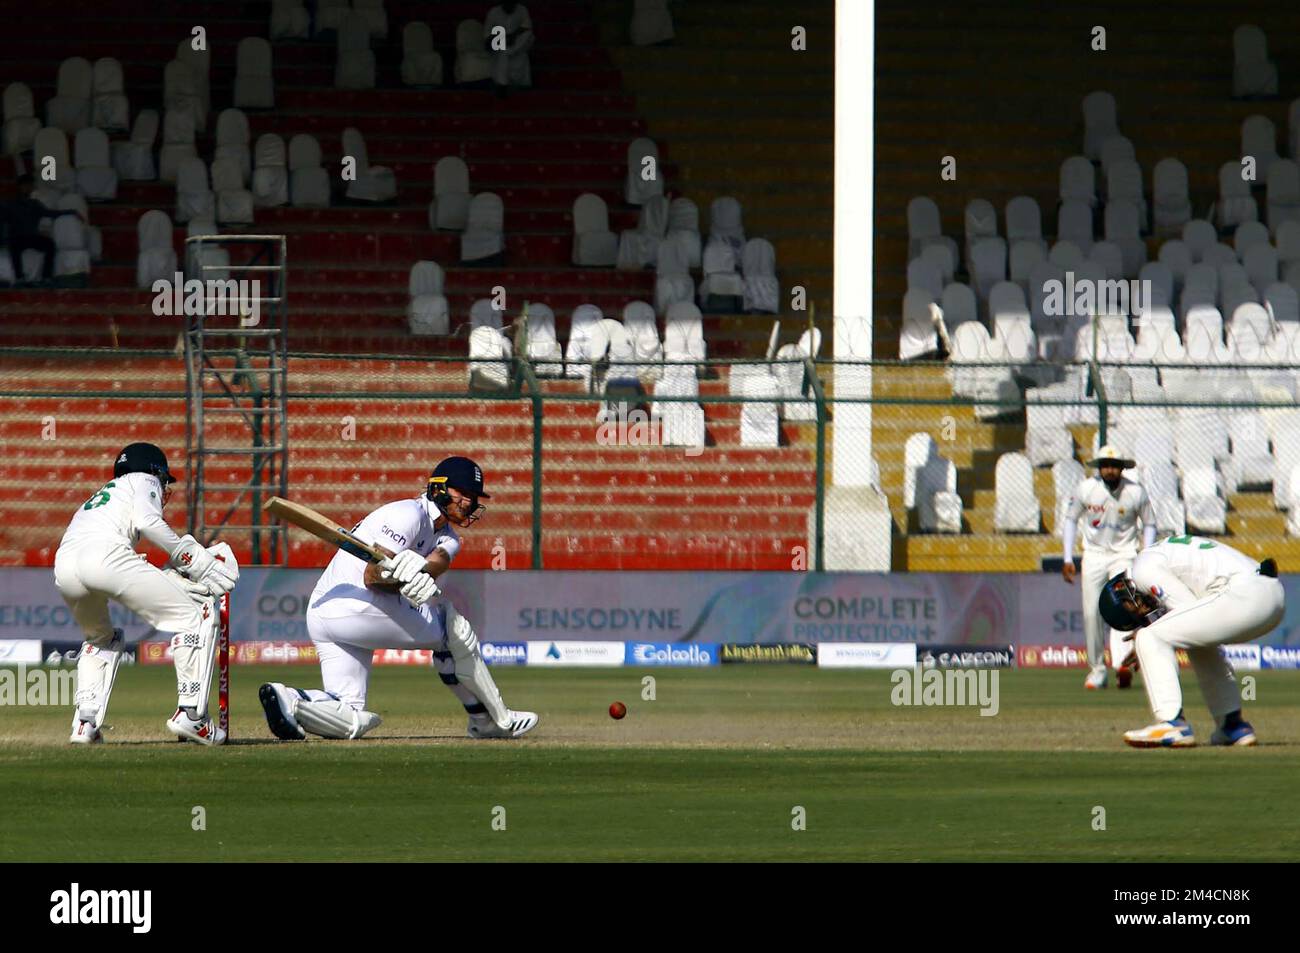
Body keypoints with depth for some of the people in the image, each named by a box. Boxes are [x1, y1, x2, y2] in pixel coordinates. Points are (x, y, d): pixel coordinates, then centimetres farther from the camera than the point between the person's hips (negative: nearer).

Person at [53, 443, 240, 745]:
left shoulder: (103, 494, 40)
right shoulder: (142, 481, 24)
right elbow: (147, 522, -1)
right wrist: (190, 559, 7)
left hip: (63, 567, 7)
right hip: (105, 555, -7)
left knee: (102, 638, 34)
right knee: (196, 616, 3)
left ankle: (85, 722, 16)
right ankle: (190, 713, -6)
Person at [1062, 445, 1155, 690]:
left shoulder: (1135, 492, -9)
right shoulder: (1085, 489, -7)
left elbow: (1149, 524, 4)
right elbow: (1071, 519, 7)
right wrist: (1068, 559, 2)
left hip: (1123, 555, -2)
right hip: (1094, 556, 2)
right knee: (1091, 614, -3)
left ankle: (1122, 663, -37)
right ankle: (1096, 669, 9)